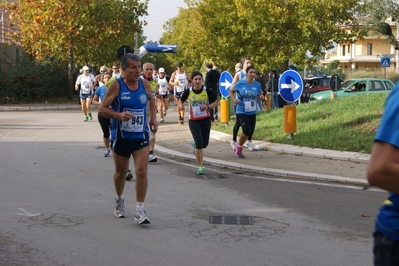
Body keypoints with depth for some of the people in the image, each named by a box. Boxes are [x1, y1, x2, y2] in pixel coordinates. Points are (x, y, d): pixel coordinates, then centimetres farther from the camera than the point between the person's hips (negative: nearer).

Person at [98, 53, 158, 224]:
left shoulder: (144, 84, -1)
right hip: (121, 137, -1)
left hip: (141, 136, 2)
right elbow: (102, 109, -12)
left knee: (142, 172, -11)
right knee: (121, 172, 16)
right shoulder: (116, 85, -12)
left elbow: (151, 100, 20)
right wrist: (118, 115, -29)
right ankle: (119, 200, 42)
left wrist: (153, 117, 6)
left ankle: (140, 211, -7)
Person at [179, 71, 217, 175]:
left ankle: (194, 144, 45)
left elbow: (215, 102, 1)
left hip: (206, 119, 1)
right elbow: (181, 100, 10)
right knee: (199, 144, -12)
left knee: (204, 144, 7)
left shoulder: (207, 90, -8)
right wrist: (181, 106, -13)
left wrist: (208, 107, -18)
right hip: (193, 120, -1)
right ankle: (200, 166, 1)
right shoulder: (188, 91, -6)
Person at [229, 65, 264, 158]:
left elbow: (261, 96, 9)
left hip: (252, 112, 5)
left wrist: (262, 97, -15)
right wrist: (234, 99, -16)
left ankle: (238, 149, 33)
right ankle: (238, 149, 9)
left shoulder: (257, 85, -1)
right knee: (246, 131, -17)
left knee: (250, 133, 10)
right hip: (241, 112, -5)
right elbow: (231, 91, 3)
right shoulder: (240, 83, -10)